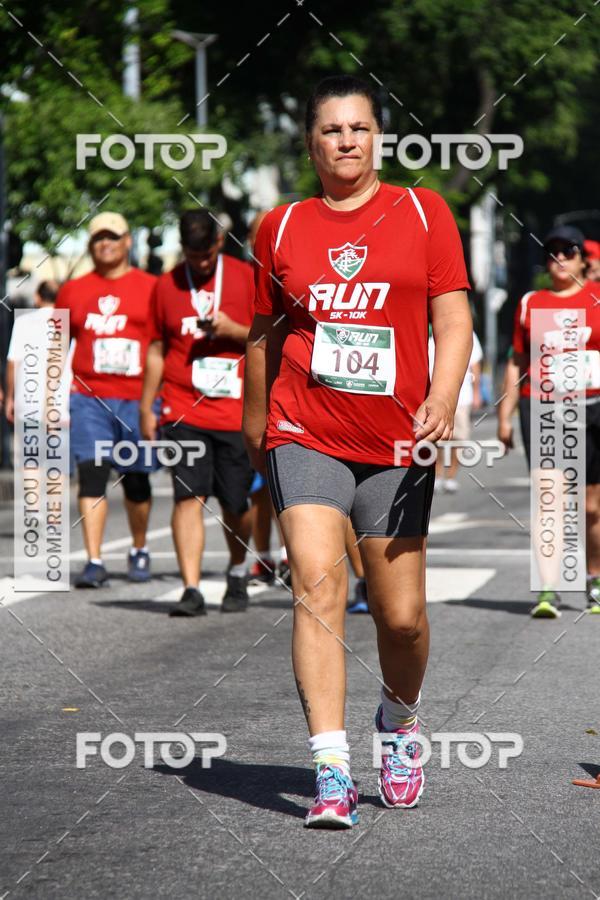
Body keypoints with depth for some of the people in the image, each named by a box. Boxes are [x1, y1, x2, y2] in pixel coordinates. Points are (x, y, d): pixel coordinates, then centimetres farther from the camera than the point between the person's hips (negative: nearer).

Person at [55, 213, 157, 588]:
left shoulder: (151, 288, 4)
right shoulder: (74, 290, 10)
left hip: (137, 398, -1)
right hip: (89, 398, 1)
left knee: (136, 480, 8)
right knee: (91, 476, -10)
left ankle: (140, 551, 29)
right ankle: (94, 562, -11)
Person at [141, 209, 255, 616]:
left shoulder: (246, 277, 4)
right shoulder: (167, 285, 9)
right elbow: (157, 350, 15)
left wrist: (233, 330, -12)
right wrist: (146, 407, 13)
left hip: (237, 411, 0)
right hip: (183, 411, 1)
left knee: (235, 504, 5)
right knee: (189, 496, -12)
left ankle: (238, 571, 32)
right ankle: (192, 590, -14)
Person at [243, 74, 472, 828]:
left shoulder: (423, 213, 5)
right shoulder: (281, 227, 8)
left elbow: (453, 317, 1)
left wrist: (443, 399, -16)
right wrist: (255, 429, 24)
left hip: (396, 443, 0)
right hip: (305, 436, 0)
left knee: (401, 615, 4)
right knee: (317, 585, -18)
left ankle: (398, 723, 36)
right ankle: (332, 772, -21)